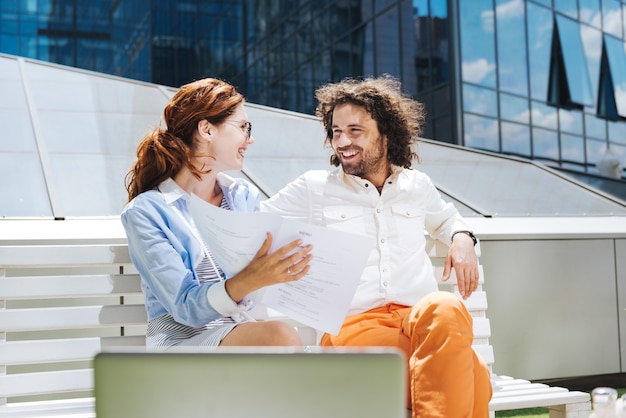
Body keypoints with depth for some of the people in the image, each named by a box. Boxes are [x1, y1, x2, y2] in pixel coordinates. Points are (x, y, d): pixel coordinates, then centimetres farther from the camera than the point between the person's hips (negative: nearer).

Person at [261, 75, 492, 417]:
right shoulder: (314, 188, 13)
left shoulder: (417, 185, 21)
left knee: (446, 309, -38)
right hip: (353, 324, -4)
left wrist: (462, 238, 18)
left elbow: (445, 217, 41)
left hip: (426, 319, 4)